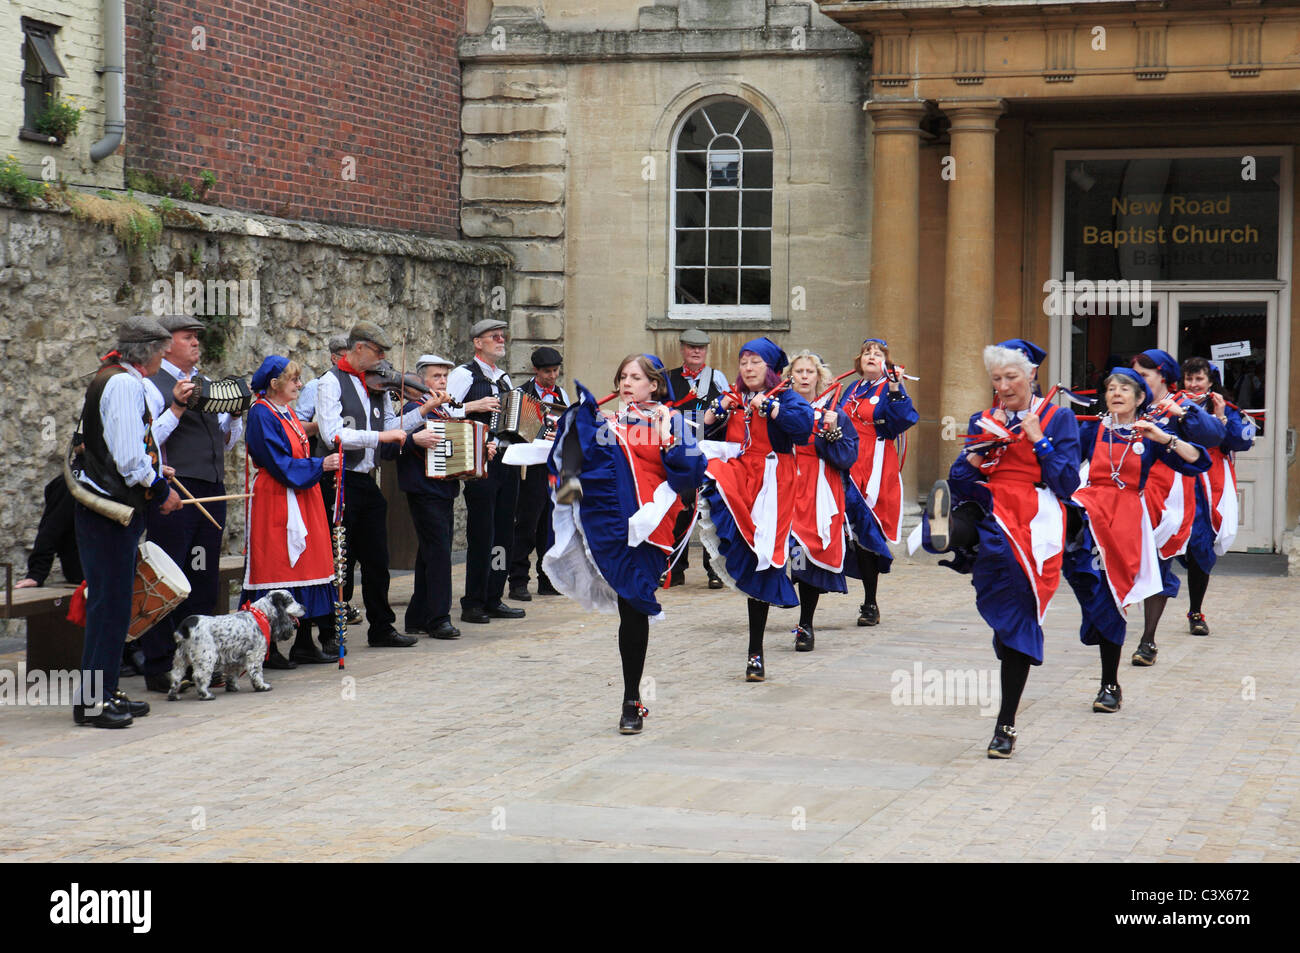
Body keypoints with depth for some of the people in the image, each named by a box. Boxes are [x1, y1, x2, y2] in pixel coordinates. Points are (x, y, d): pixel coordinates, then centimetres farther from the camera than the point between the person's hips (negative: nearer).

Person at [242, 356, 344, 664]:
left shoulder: (288, 413, 16)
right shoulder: (262, 414, -12)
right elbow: (279, 464, -17)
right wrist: (319, 465, -17)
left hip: (301, 499, 9)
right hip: (275, 502, -9)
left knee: (304, 567, 7)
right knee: (276, 568, -6)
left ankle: (304, 643, 11)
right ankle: (268, 647, -1)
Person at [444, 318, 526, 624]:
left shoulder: (504, 378, 20)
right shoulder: (464, 374, -3)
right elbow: (442, 411, -11)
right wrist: (474, 406, -19)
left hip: (507, 462, 7)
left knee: (503, 533, 8)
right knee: (481, 534, -7)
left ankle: (494, 599, 15)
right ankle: (473, 603, -2)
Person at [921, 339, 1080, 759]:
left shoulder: (1058, 418, 5)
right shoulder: (984, 421, 15)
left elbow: (1067, 484, -4)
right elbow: (960, 483, 8)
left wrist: (1038, 440, -10)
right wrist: (978, 452, -9)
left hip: (1033, 523, -4)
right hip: (988, 511, 4)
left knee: (1017, 620, -4)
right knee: (963, 515, -35)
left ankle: (1006, 725, 2)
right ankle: (947, 530, -70)